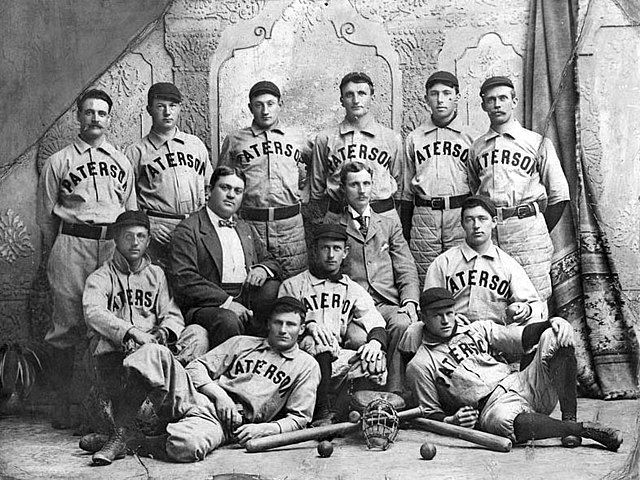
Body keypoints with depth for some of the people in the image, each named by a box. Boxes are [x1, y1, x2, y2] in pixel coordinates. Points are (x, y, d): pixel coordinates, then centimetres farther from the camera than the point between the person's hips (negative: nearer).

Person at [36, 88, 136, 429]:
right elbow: (45, 215, 10)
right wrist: (54, 254, 8)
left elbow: (132, 213, 21)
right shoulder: (59, 162, 10)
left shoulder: (122, 162, 20)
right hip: (72, 244, -3)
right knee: (68, 323, -4)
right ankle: (63, 402, 3)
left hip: (114, 244, 3)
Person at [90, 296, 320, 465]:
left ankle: (130, 444, -11)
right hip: (193, 397, 3)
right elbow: (197, 367, 14)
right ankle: (119, 434, -20)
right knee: (153, 352, -25)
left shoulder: (306, 365, 13)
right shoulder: (241, 343, 22)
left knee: (186, 447, -41)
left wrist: (262, 429, -9)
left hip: (224, 424, -3)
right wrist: (218, 394, -5)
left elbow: (299, 418, 8)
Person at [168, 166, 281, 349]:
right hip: (207, 305, -6)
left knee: (272, 286, -23)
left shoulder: (246, 229, 24)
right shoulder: (188, 229, 2)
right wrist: (226, 301, -19)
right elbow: (182, 279, -10)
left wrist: (263, 269, -2)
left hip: (247, 302, 6)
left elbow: (273, 262, 25)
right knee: (229, 320, -36)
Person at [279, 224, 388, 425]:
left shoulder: (354, 290, 20)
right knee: (315, 342, -36)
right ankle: (321, 412, -36)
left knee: (376, 359, -27)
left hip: (339, 359, 2)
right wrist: (308, 324, -22)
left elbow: (375, 323, 8)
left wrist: (376, 341, -17)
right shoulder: (293, 286, 12)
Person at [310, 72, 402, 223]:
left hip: (383, 216, 1)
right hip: (337, 216, 0)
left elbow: (399, 187, 16)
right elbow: (317, 189, 14)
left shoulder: (392, 138, 8)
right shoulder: (325, 138, 6)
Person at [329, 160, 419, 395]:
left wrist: (410, 301, -4)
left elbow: (406, 269, 15)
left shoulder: (390, 224, 24)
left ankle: (395, 393, -28)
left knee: (403, 324, -32)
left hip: (387, 302, 2)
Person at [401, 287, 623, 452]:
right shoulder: (420, 365, 6)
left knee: (555, 336, -13)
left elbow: (521, 337, 13)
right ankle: (587, 429, -27)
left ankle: (570, 420, -20)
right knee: (505, 420, -42)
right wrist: (451, 421, -15)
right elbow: (431, 414, 7)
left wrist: (553, 321, -5)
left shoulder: (477, 329, 19)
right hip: (490, 408, -5)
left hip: (523, 385, 5)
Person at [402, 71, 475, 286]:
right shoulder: (414, 138, 13)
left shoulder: (470, 137, 7)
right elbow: (407, 190, 15)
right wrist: (404, 232, 10)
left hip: (461, 215, -1)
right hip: (424, 216, 2)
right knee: (425, 282, 1)